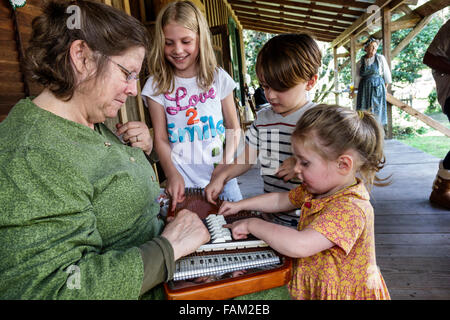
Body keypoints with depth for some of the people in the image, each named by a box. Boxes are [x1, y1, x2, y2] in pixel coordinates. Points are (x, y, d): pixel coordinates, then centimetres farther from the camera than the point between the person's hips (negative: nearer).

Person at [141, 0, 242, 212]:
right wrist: (172, 174, -17)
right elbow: (160, 139, -3)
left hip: (222, 179, 2)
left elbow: (233, 128, 5)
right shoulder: (156, 86, -2)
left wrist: (225, 163, -10)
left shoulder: (218, 78, 2)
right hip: (183, 183, -1)